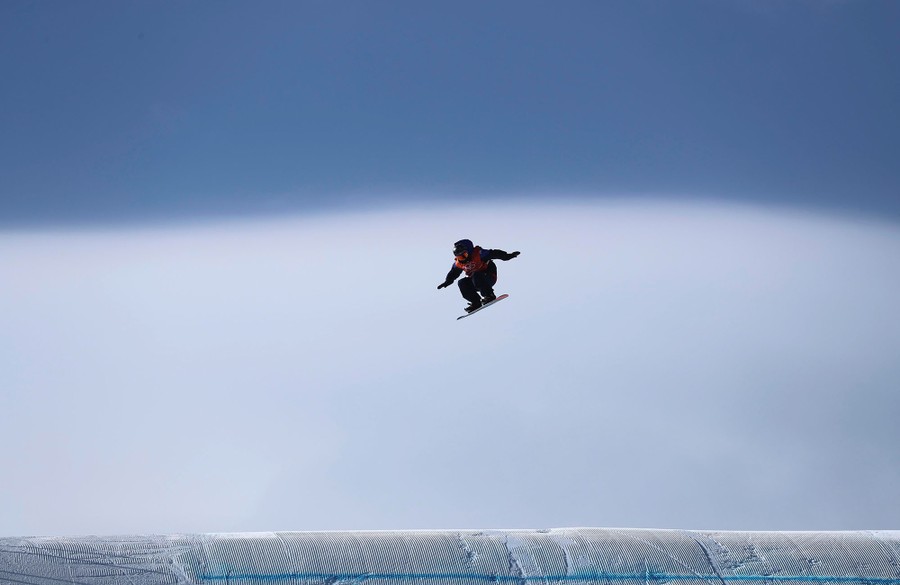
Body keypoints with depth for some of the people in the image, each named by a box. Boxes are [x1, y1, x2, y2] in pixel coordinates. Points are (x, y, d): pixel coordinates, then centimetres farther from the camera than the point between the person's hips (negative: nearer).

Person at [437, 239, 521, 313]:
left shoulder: (478, 253, -18)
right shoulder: (458, 263, 1)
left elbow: (493, 254, -23)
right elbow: (453, 274, 17)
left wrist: (508, 256, -30)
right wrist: (447, 282, 5)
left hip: (489, 278, -7)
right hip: (474, 281, 7)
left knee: (476, 276, -34)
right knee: (462, 284, -15)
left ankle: (489, 296, -25)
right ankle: (476, 302, -11)